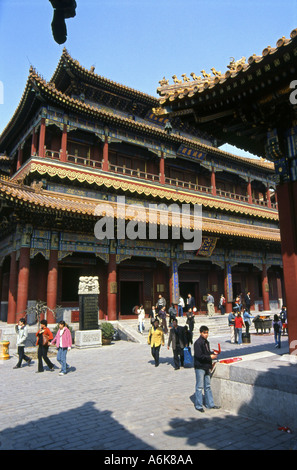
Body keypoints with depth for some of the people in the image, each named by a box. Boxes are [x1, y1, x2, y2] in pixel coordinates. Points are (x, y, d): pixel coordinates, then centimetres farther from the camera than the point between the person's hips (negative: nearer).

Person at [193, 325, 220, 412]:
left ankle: (210, 404, 26)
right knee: (199, 387, 1)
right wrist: (210, 357, -17)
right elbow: (199, 356, -21)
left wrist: (213, 353, 2)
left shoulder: (206, 342, 11)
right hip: (200, 367, -8)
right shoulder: (198, 343, -17)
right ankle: (198, 405, 11)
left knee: (208, 386, 16)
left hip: (206, 367, 8)